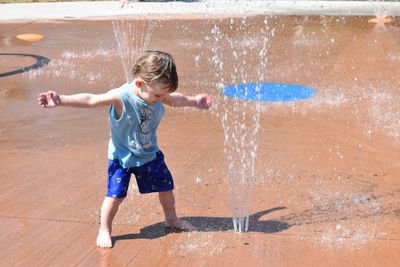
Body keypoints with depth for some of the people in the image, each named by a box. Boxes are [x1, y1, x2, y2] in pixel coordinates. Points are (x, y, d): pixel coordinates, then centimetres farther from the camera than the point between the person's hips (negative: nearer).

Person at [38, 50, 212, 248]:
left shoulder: (157, 94, -11)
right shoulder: (121, 96, -29)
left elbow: (176, 99, 11)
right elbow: (90, 100, -30)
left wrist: (194, 100, 24)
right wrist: (61, 100, -39)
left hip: (150, 155, 6)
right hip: (122, 157, -5)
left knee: (166, 186, 15)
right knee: (115, 195, -6)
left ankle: (172, 220, 40)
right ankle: (104, 230, 16)